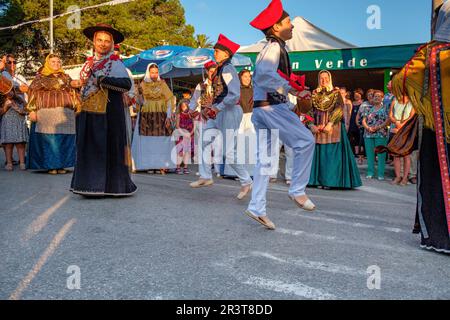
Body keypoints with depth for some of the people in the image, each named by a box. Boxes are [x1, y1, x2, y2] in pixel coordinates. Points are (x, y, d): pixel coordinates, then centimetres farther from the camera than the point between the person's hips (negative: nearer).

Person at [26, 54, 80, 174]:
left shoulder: (65, 77, 21)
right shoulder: (40, 77, 12)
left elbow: (73, 93, 18)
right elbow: (34, 93, 3)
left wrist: (77, 108, 7)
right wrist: (32, 110, -9)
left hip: (65, 112, 3)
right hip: (46, 112, -3)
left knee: (64, 139, -3)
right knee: (48, 139, -7)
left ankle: (61, 165, 3)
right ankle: (51, 165, -1)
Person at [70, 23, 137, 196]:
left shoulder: (115, 63, -4)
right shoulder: (89, 63, 17)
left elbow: (127, 84, -18)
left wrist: (103, 80, -20)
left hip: (108, 113, -7)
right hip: (88, 114, 7)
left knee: (106, 146, -6)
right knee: (88, 147, 6)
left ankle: (108, 185, 1)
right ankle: (90, 184, 13)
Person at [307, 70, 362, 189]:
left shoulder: (336, 93, 6)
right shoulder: (315, 94, 13)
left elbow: (339, 109, -6)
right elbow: (311, 110, 6)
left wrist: (330, 124, -18)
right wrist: (312, 125, -9)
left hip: (333, 128, -2)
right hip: (317, 128, 3)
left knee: (331, 153, -5)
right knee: (318, 153, 0)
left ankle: (329, 181, -1)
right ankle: (318, 180, 5)